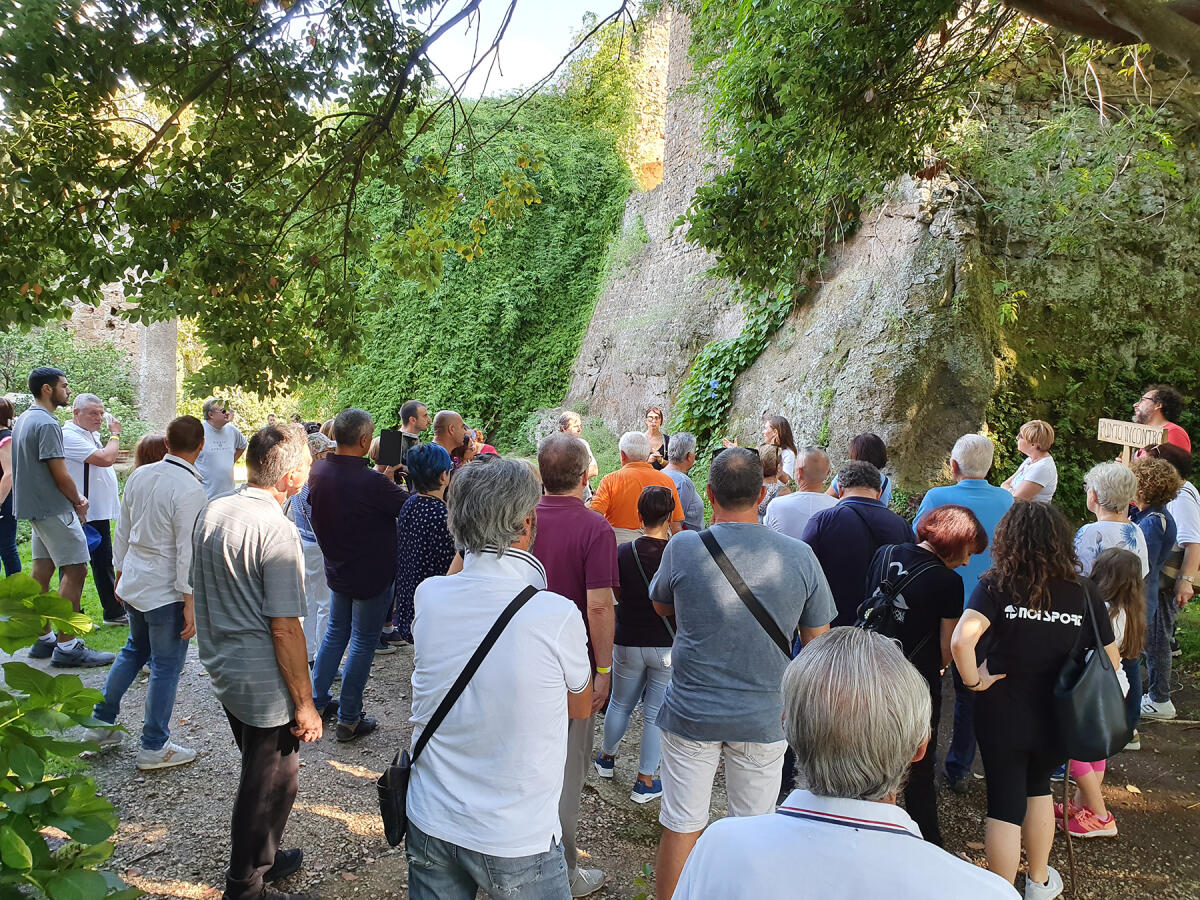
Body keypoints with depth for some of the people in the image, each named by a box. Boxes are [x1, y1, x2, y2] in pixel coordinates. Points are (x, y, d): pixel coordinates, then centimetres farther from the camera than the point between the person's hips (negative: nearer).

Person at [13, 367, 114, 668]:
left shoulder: (23, 420, 14)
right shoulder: (47, 424, -19)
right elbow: (60, 475, -19)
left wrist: (74, 497, 9)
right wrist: (79, 501, -2)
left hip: (35, 508, 10)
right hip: (54, 509, -10)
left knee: (43, 570, 13)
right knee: (75, 570, -7)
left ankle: (43, 639, 20)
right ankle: (67, 646, -7)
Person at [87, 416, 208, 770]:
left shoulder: (139, 475, 1)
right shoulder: (190, 490, -22)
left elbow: (123, 530, 10)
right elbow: (188, 551, -22)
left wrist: (120, 570, 22)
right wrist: (190, 603, -16)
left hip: (132, 581, 8)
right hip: (166, 592, -8)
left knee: (134, 650, 27)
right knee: (166, 666, 6)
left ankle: (102, 721, 34)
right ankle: (154, 748, 16)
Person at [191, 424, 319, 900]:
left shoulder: (212, 511, 2)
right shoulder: (276, 530, -24)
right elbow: (285, 629, -24)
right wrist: (305, 704, -16)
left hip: (223, 671, 9)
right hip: (264, 683, -9)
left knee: (259, 772, 26)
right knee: (270, 784, 10)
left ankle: (262, 857, 44)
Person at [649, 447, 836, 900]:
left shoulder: (683, 548, -13)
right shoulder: (800, 557, -9)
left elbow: (660, 605, 7)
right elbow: (818, 641, 2)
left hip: (691, 714, -1)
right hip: (764, 718, 1)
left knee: (681, 827, 13)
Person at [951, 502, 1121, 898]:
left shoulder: (995, 587, -16)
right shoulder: (1084, 595, -7)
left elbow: (960, 641, -31)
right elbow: (1110, 663, 1)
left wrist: (974, 681, -15)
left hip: (1001, 716, -3)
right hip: (1057, 719, 3)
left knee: (1005, 804, 12)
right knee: (1038, 788, 28)